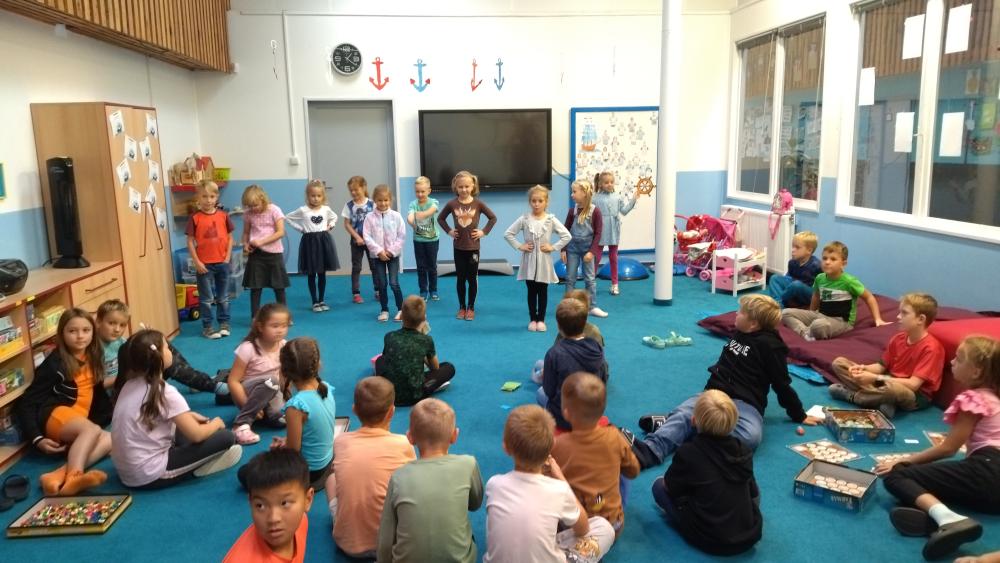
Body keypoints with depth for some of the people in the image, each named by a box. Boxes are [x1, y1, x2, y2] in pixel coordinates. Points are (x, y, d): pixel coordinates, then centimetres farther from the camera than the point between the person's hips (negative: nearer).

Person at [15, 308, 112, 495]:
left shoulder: (92, 357, 12)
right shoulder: (55, 363, -6)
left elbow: (97, 390, 21)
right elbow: (26, 403, -7)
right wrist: (37, 438, -17)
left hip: (79, 421, 6)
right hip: (54, 415, -6)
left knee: (110, 440, -24)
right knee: (92, 430, -35)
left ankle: (58, 476, -40)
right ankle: (72, 479, -56)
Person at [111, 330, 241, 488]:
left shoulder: (130, 384, 4)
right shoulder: (164, 392, -19)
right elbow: (196, 435, -15)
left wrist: (188, 415, 14)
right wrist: (216, 423, 5)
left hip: (126, 471, 9)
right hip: (150, 475, -9)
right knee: (226, 438, -12)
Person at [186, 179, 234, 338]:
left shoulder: (223, 215, 1)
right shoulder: (195, 217, -6)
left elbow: (230, 237, 6)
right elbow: (190, 241, -5)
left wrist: (227, 258, -1)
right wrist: (197, 262, -10)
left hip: (222, 263, 2)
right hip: (204, 264, -2)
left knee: (223, 297, 14)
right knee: (206, 298, 6)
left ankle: (224, 323, 27)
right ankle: (207, 327, 16)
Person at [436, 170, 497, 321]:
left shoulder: (478, 203, -8)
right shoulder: (452, 204, -4)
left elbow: (493, 218, 0)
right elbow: (440, 218, 9)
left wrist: (484, 231, -6)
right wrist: (449, 231, 0)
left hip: (473, 247, -1)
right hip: (458, 247, 1)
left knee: (472, 278, 6)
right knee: (460, 278, 9)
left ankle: (471, 308, 18)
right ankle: (462, 307, 21)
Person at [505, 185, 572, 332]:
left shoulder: (551, 220, -5)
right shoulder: (524, 219, -5)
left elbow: (567, 236, -5)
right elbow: (508, 234, -2)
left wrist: (553, 247, -10)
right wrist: (519, 246, -7)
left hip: (544, 262, 0)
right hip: (529, 261, 0)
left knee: (543, 292, 7)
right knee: (531, 291, 9)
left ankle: (541, 320, 18)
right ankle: (532, 319, 19)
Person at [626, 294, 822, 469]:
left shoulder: (769, 346, -4)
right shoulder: (738, 334, 18)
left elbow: (782, 384, 1)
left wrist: (799, 416, 6)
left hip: (745, 403, -6)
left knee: (750, 435, -40)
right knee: (683, 412, -26)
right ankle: (648, 450, -51)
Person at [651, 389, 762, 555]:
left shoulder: (688, 452, -16)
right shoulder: (744, 451, -3)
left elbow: (669, 486, 0)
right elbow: (753, 494, 12)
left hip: (712, 541, -4)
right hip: (751, 535, 5)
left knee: (659, 485, 7)